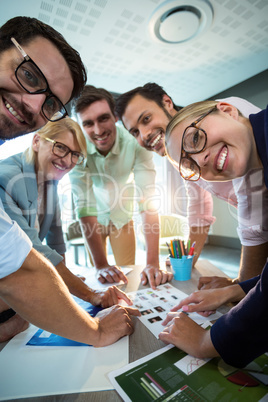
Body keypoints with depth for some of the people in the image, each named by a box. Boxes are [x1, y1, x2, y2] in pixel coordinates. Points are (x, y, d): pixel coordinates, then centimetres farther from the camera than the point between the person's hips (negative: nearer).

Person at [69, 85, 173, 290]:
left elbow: (148, 201, -34)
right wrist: (101, 265, -34)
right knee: (97, 277, 10)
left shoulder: (135, 143, -30)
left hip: (123, 217, 1)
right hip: (94, 219, 0)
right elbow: (84, 204, -31)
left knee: (129, 277, 11)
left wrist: (153, 264, -40)